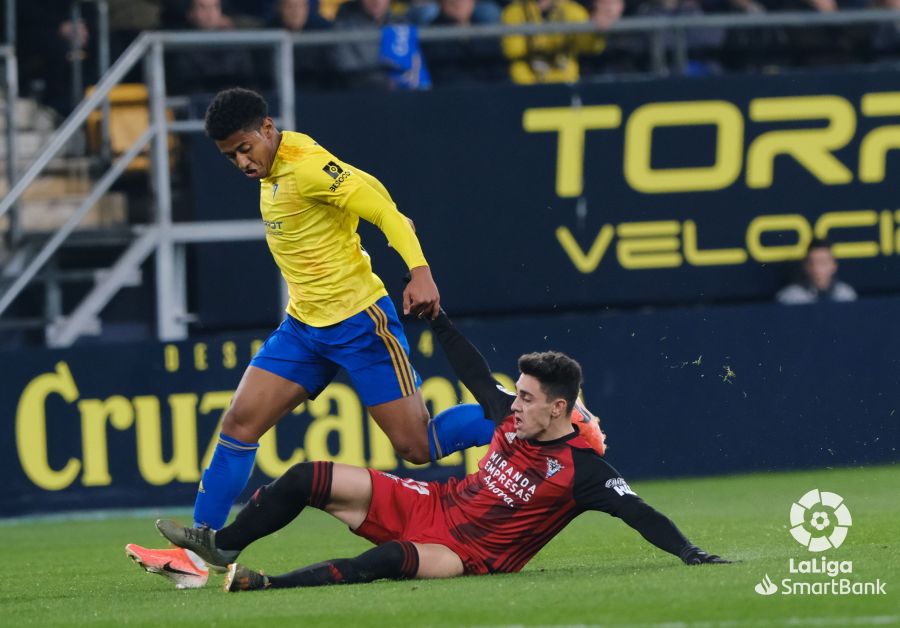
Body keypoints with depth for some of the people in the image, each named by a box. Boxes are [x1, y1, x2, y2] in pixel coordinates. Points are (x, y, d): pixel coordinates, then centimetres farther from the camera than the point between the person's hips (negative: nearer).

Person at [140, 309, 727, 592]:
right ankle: (221, 546, 12)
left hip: (470, 554, -8)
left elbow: (636, 511, -21)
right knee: (309, 478, 0)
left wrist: (690, 553, -32)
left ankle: (269, 585, -45)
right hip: (430, 504, 8)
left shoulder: (581, 469, -16)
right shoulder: (513, 417, 4)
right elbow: (476, 374, 16)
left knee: (392, 559, -41)